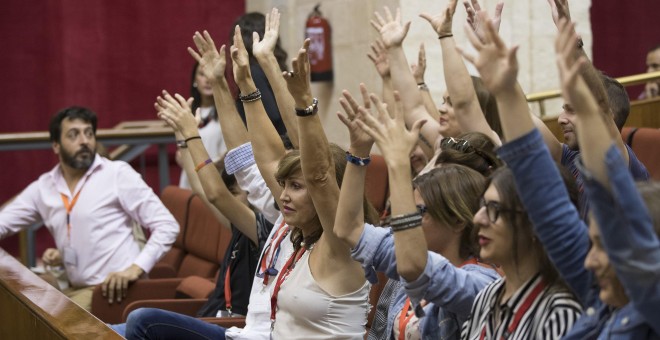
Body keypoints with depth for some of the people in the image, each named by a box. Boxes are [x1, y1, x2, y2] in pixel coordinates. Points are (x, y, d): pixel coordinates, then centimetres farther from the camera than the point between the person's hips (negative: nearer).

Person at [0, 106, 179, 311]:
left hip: (114, 288, -5)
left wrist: (136, 268, -20)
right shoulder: (43, 187, 11)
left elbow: (167, 226, -7)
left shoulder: (118, 174, -4)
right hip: (76, 290, 5)